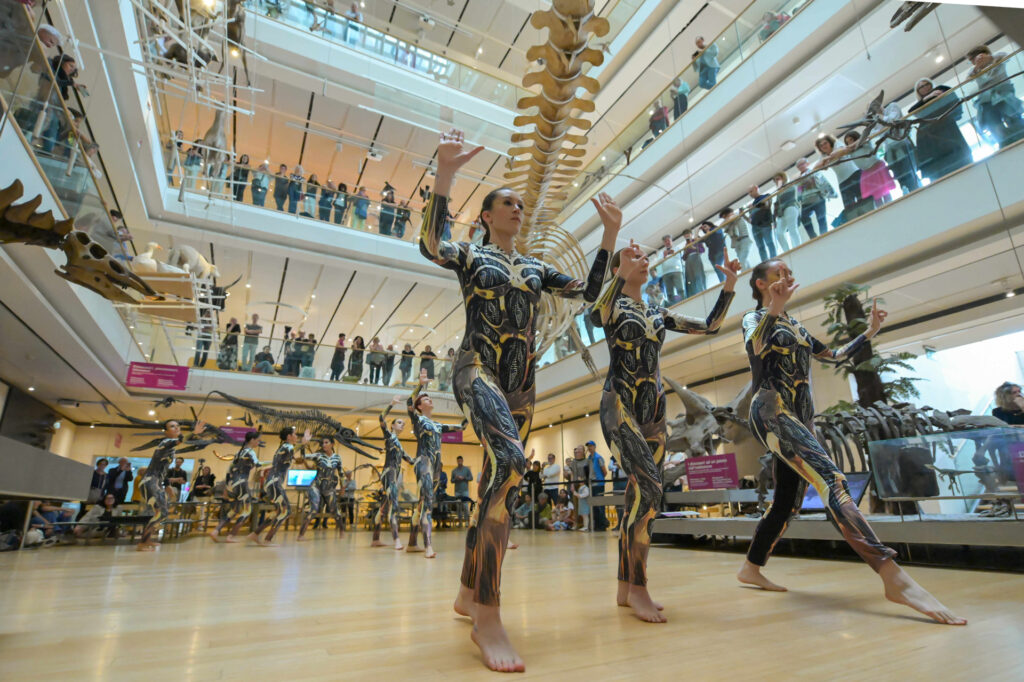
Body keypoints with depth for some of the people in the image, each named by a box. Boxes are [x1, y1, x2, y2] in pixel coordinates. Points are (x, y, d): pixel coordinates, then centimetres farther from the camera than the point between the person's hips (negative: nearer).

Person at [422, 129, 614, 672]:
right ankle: (487, 614, -26)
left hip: (522, 383, 6)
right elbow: (430, 245, -15)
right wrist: (444, 174, -23)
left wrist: (609, 233, 9)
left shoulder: (536, 268, 21)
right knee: (509, 459, -31)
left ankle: (468, 592, 22)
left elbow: (590, 292, 16)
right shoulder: (470, 254, 7)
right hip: (478, 368, -6)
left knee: (495, 480, 7)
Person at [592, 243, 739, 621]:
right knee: (649, 488, -21)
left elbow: (710, 325, 17)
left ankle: (625, 587, 13)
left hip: (654, 412, 7)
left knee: (639, 496, 4)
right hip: (620, 405, -6)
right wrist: (622, 276, -35)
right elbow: (599, 313, -25)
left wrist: (729, 284, 7)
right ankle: (638, 588, -11)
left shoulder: (658, 314, 19)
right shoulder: (612, 303, 1)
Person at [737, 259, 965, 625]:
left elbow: (834, 355, 34)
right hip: (772, 411, -9)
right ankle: (893, 576, -32)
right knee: (831, 479, -25)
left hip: (801, 418, 9)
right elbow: (755, 347, -18)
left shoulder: (795, 327, 26)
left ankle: (751, 568, 18)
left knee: (788, 500, 8)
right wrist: (775, 307, -28)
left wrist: (870, 331, 28)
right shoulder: (754, 318, 4)